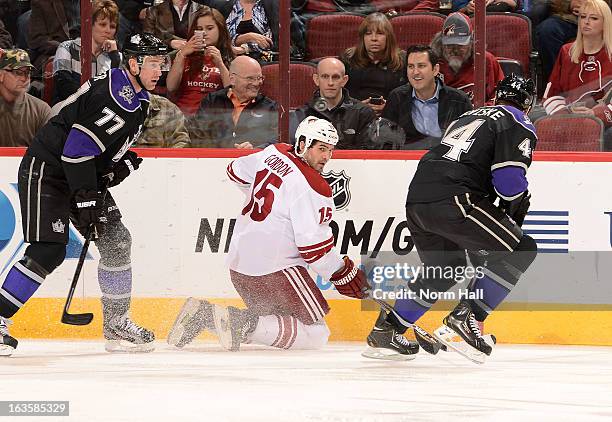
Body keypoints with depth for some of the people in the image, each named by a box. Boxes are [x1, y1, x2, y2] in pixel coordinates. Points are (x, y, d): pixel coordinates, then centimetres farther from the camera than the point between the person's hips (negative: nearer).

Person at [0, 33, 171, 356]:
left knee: (116, 241, 3)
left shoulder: (138, 98, 9)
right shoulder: (113, 97, -23)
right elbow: (77, 148, -26)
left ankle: (117, 325, 11)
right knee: (47, 251, -18)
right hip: (45, 171, -10)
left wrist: (122, 161, 3)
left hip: (84, 174, 10)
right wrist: (86, 200, -24)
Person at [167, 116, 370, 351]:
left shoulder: (274, 154, 7)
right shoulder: (311, 187, -17)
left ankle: (204, 314, 5)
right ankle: (247, 325, -21)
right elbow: (312, 244, -19)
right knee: (315, 334, -6)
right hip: (276, 269, -9)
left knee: (272, 318, 24)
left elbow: (237, 171, 26)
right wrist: (343, 274, -7)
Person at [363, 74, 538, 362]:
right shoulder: (519, 126, 4)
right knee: (520, 250, -1)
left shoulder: (468, 117, 30)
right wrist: (518, 205, 12)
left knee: (446, 270, 27)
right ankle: (467, 318, -8)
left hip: (416, 199, 8)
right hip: (452, 201, -8)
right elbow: (509, 178, -8)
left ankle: (385, 331, 27)